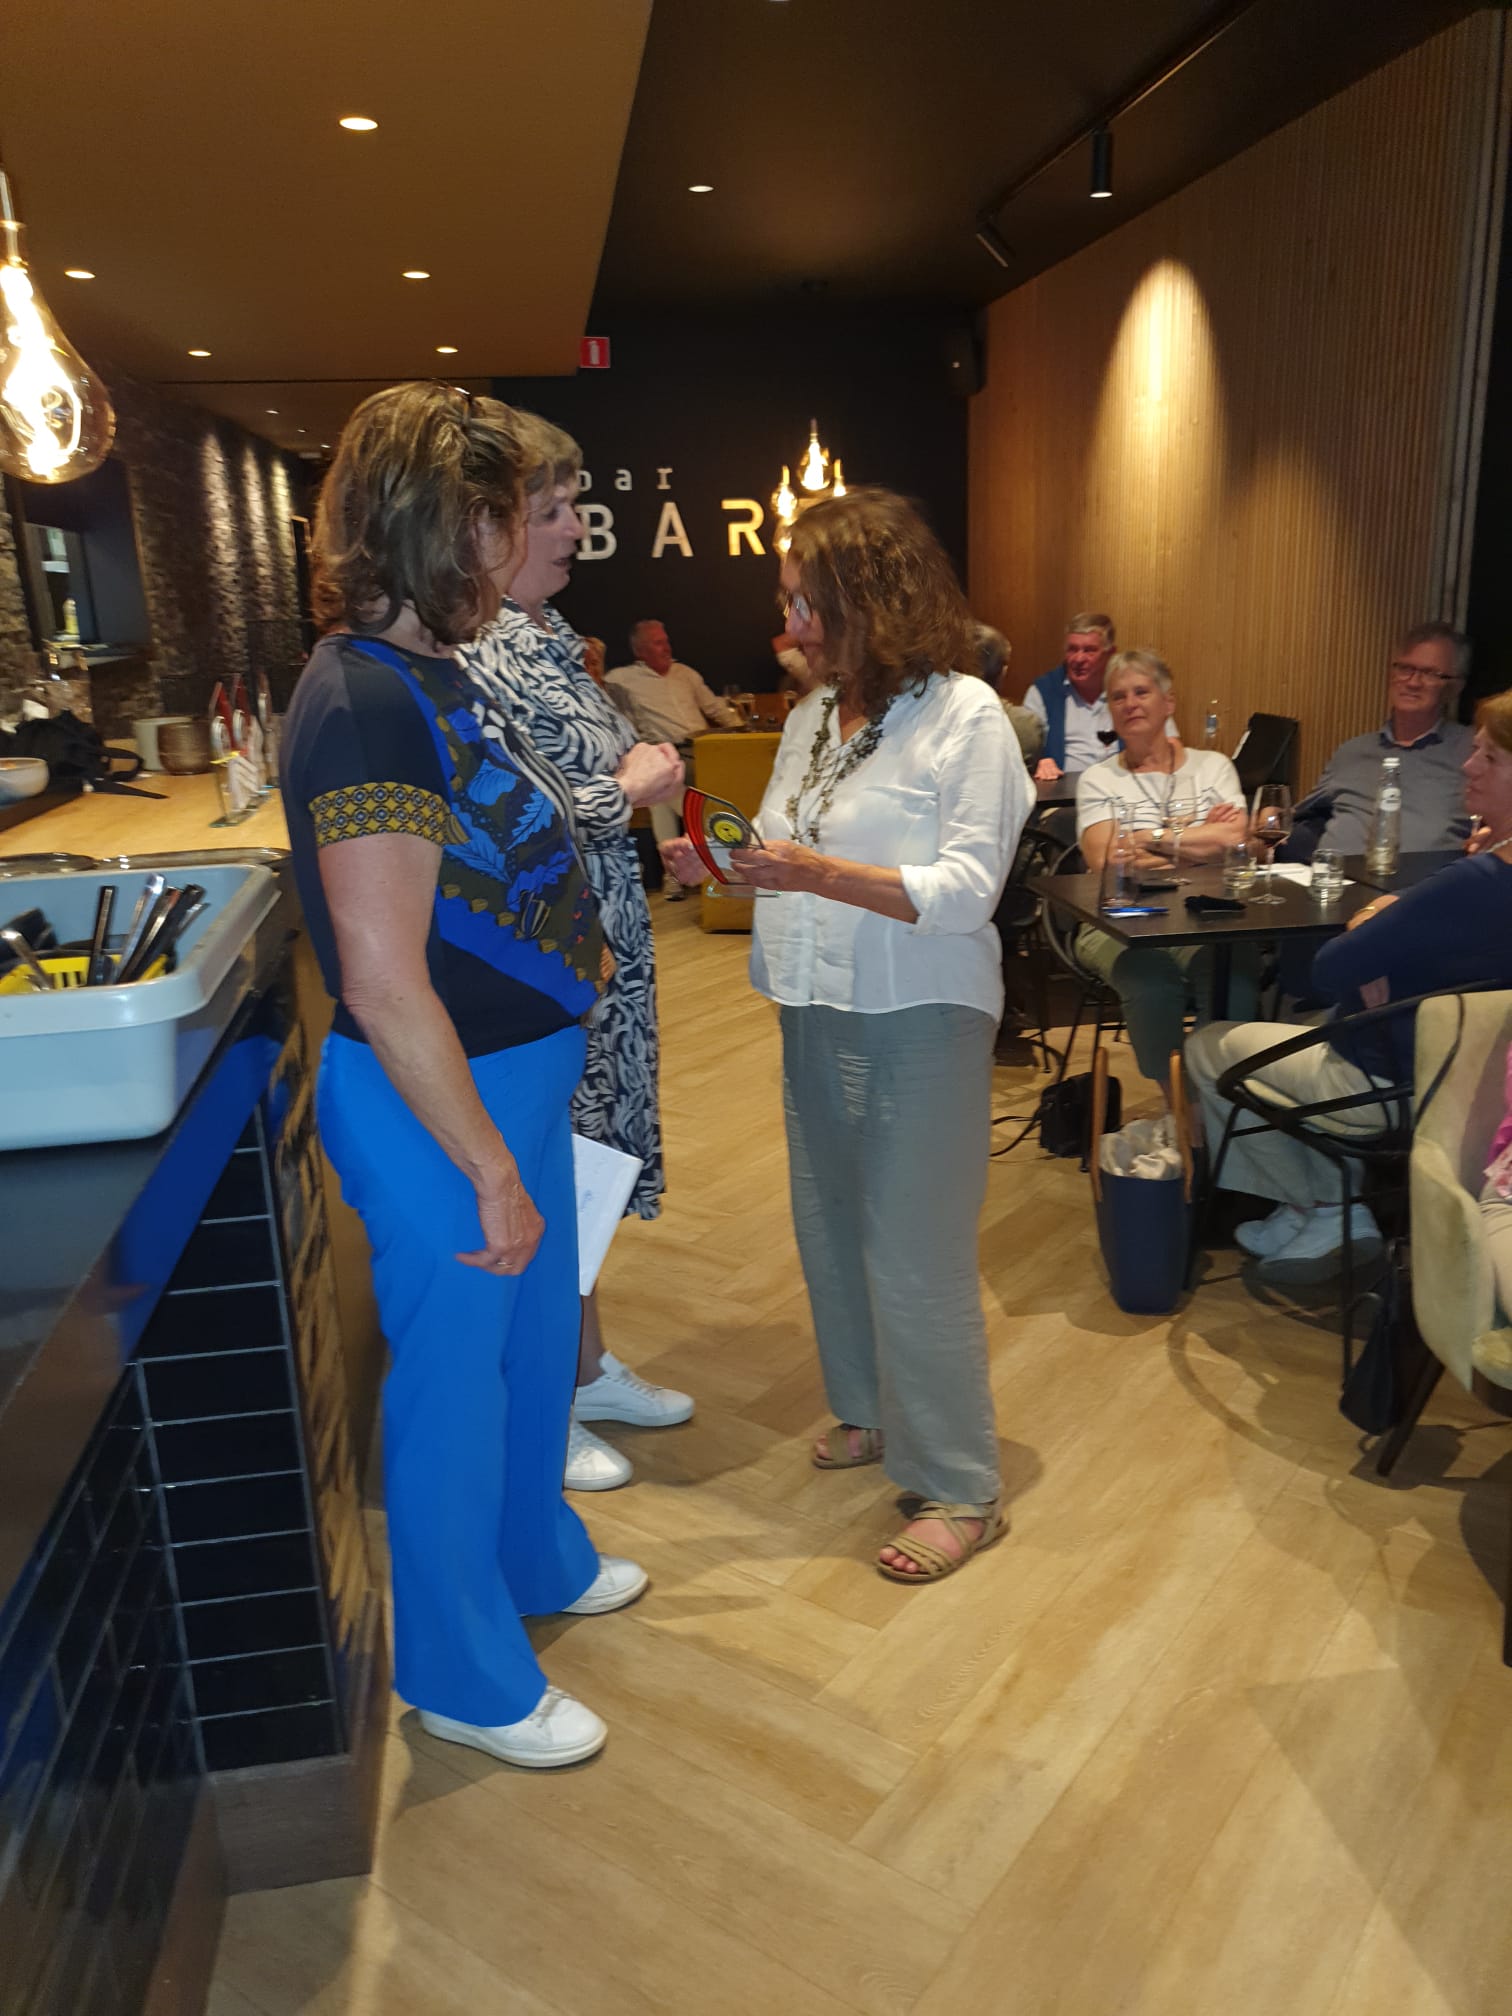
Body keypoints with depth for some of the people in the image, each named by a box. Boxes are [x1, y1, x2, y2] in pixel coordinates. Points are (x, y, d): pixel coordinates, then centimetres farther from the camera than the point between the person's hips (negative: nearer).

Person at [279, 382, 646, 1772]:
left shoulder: (427, 671, 7)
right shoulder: (364, 698, -24)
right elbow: (382, 981, -28)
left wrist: (570, 954, 12)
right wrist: (492, 1172, -23)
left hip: (519, 1071, 10)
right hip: (436, 1101, -9)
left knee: (535, 1334, 25)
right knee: (453, 1374, 9)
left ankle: (538, 1559, 50)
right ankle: (465, 1677, 33)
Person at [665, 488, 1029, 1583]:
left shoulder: (967, 717, -10)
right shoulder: (813, 717, 12)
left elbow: (966, 890, -17)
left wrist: (819, 873, -27)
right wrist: (723, 863, -2)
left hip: (918, 1019, -7)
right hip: (817, 1010, 7)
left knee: (914, 1253, -2)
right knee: (831, 1229, 16)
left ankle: (959, 1488, 14)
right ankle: (873, 1412, 38)